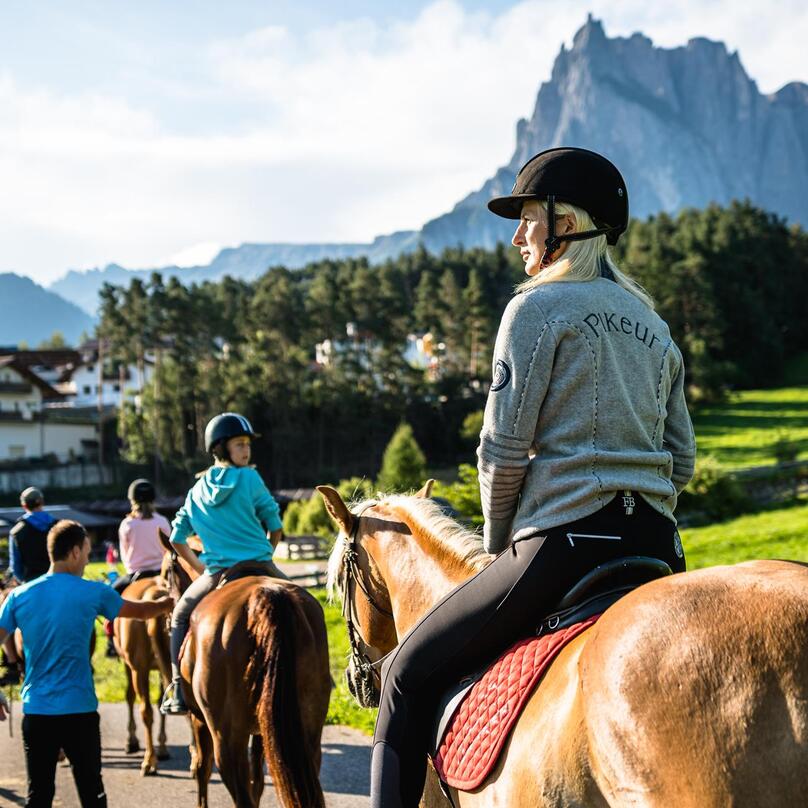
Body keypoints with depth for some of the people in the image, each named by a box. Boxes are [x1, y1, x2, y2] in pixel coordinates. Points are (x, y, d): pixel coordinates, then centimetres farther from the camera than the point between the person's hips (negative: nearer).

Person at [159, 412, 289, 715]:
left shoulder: (197, 491, 11)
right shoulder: (249, 478, -2)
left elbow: (177, 539, 15)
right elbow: (275, 528, 1)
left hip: (217, 576, 3)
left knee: (181, 616, 26)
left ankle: (178, 693, 14)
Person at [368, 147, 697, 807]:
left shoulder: (539, 306, -3)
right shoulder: (654, 324, 18)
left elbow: (504, 448, -8)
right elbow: (682, 461, 17)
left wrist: (498, 544, 5)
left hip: (568, 542, -7)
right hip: (659, 547, 7)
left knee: (411, 673, 4)